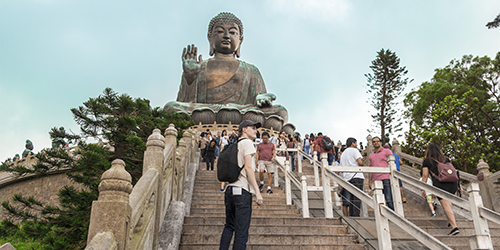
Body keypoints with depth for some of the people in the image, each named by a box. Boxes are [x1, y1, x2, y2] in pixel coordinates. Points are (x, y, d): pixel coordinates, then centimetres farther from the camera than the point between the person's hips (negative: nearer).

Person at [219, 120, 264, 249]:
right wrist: (257, 192, -14)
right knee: (241, 231, -4)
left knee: (229, 227, 18)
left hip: (229, 189, 8)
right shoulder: (247, 142, -3)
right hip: (242, 190, -8)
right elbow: (248, 167, -13)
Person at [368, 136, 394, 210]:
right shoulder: (371, 155, 21)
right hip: (375, 180, 5)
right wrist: (370, 181, 13)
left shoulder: (387, 151, 9)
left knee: (389, 200, -10)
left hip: (386, 178, -4)